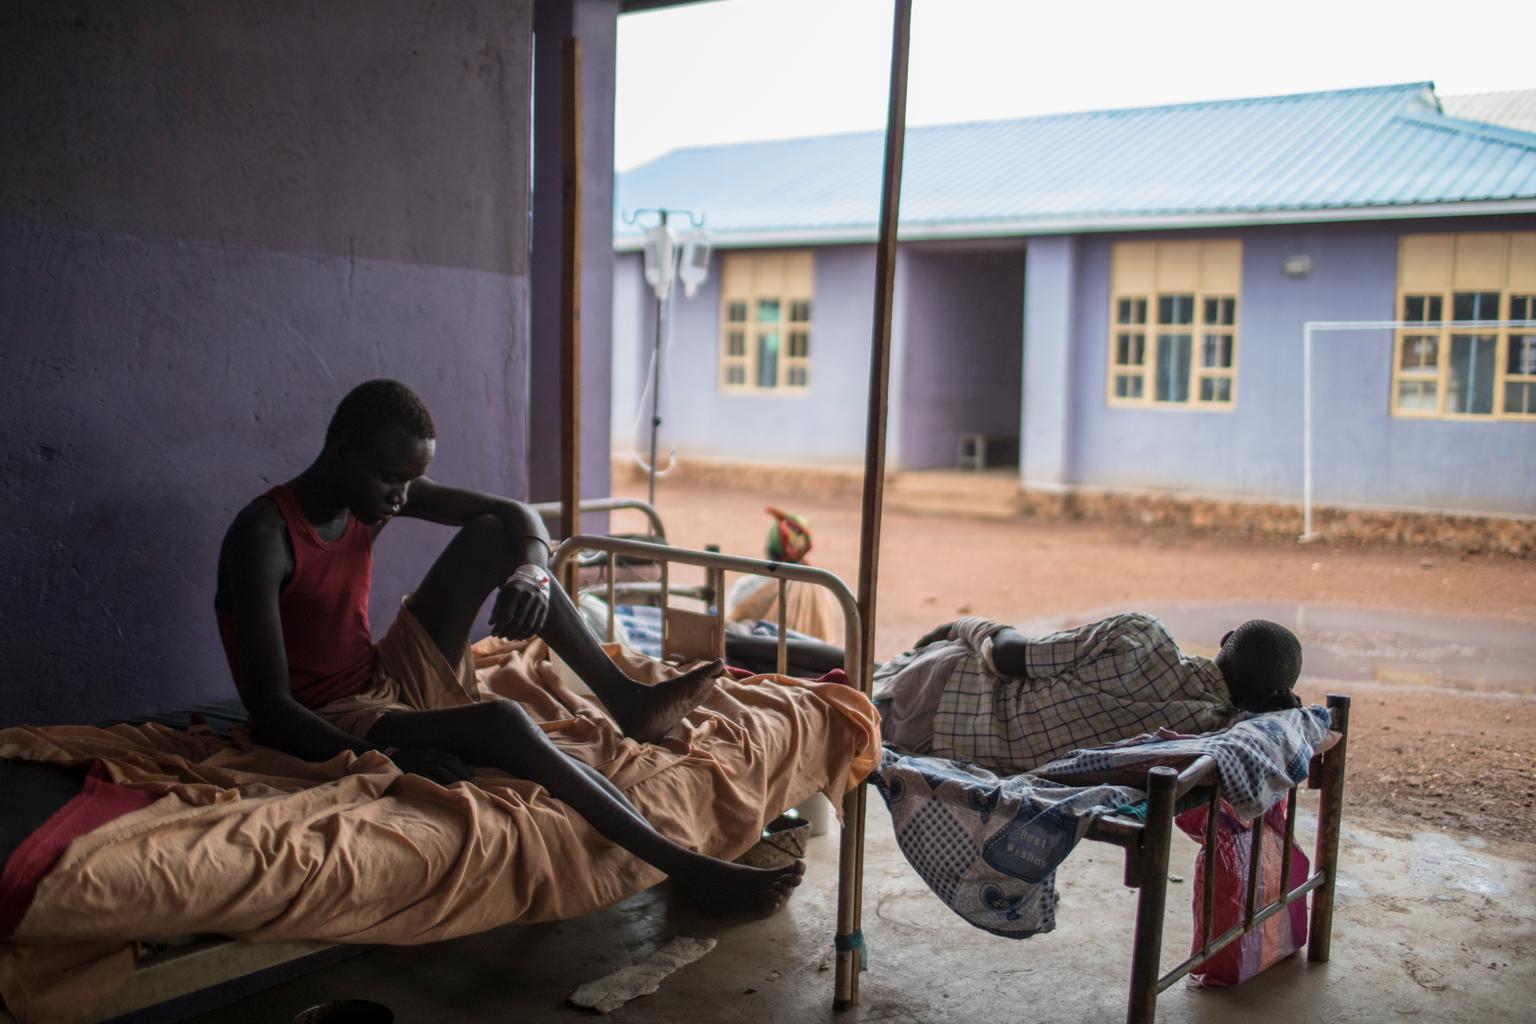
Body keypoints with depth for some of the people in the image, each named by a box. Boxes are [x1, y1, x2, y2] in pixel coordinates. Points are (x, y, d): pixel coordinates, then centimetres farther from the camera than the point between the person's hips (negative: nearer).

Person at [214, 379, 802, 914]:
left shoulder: (378, 490, 0)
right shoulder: (263, 536, -22)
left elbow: (516, 515, 0)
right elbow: (269, 704, -27)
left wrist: (530, 572, -24)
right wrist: (385, 760, -39)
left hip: (397, 681, 8)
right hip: (329, 726, -8)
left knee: (495, 535, -4)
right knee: (501, 722, -34)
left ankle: (625, 699, -9)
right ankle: (687, 869, -34)